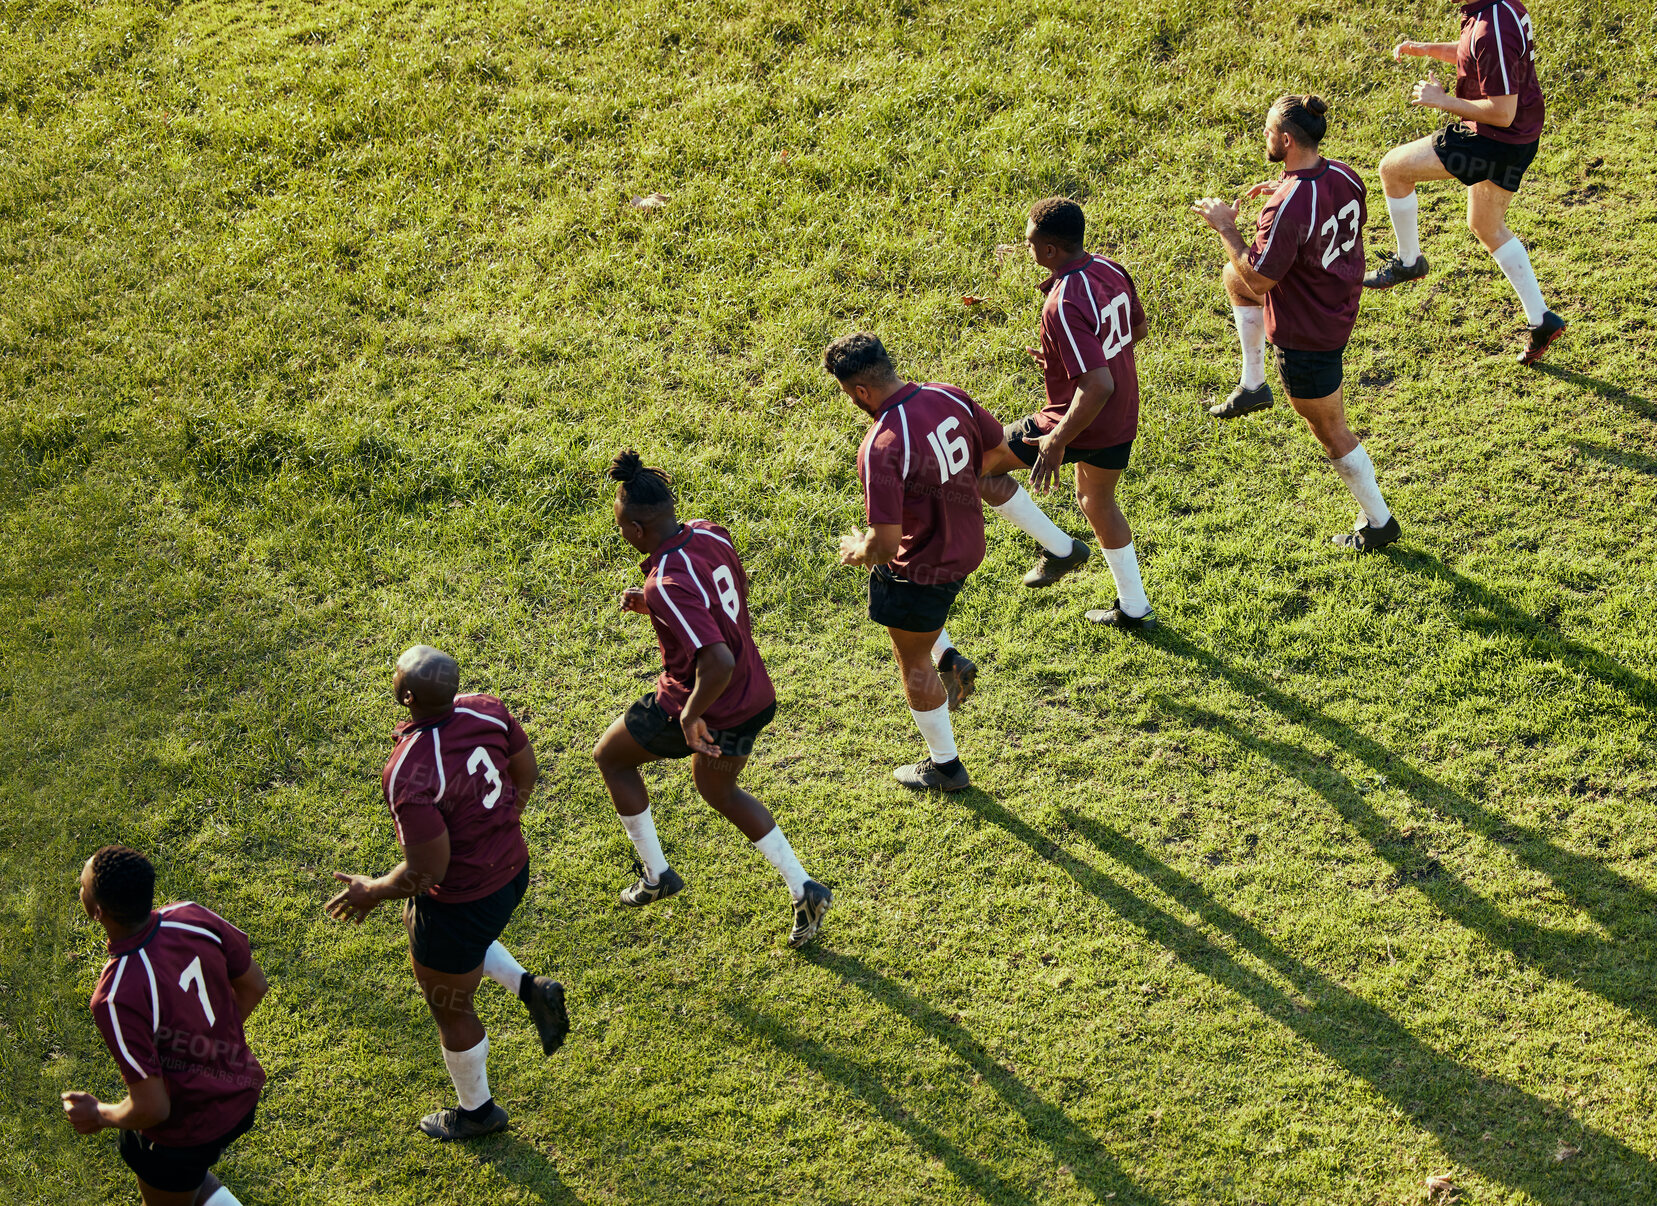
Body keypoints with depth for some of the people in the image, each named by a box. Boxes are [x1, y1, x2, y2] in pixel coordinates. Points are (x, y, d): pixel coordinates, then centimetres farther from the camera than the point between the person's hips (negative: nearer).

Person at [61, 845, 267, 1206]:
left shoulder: (118, 998, -36)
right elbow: (253, 986, -1)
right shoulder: (193, 917, -18)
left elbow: (152, 1108, -29)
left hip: (188, 1129, -6)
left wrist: (98, 1115, -8)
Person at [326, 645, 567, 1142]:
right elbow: (526, 771, 1)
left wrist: (370, 893, -9)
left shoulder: (409, 774, -36)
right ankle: (529, 989, 25)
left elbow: (427, 871, -28)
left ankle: (476, 1110, 44)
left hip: (460, 900, -8)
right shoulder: (486, 710, -16)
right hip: (512, 868, 8)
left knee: (450, 1011, 21)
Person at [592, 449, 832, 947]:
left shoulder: (667, 585, -31)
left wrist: (691, 716, -23)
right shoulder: (710, 535, -6)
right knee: (718, 790, 32)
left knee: (610, 756, 20)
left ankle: (655, 874, 30)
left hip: (706, 707, -8)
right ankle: (803, 890, 23)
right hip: (756, 698, 8)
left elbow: (718, 663, -39)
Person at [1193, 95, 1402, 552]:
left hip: (1307, 333, -9)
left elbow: (1258, 279, -26)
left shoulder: (1287, 208, -34)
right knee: (1233, 276, 24)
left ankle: (1377, 520, 26)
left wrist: (1226, 227, -14)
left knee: (1330, 430, 11)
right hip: (1342, 304, 9)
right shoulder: (1343, 175, -9)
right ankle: (1253, 383, 31)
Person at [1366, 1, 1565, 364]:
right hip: (1522, 138, 10)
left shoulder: (1491, 31, -29)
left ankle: (1408, 261, 16)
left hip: (1496, 141, -10)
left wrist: (1441, 100, -18)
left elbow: (1502, 113, -27)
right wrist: (1426, 48, 11)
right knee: (1486, 228, 24)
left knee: (1393, 168, -1)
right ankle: (1541, 320, 27)